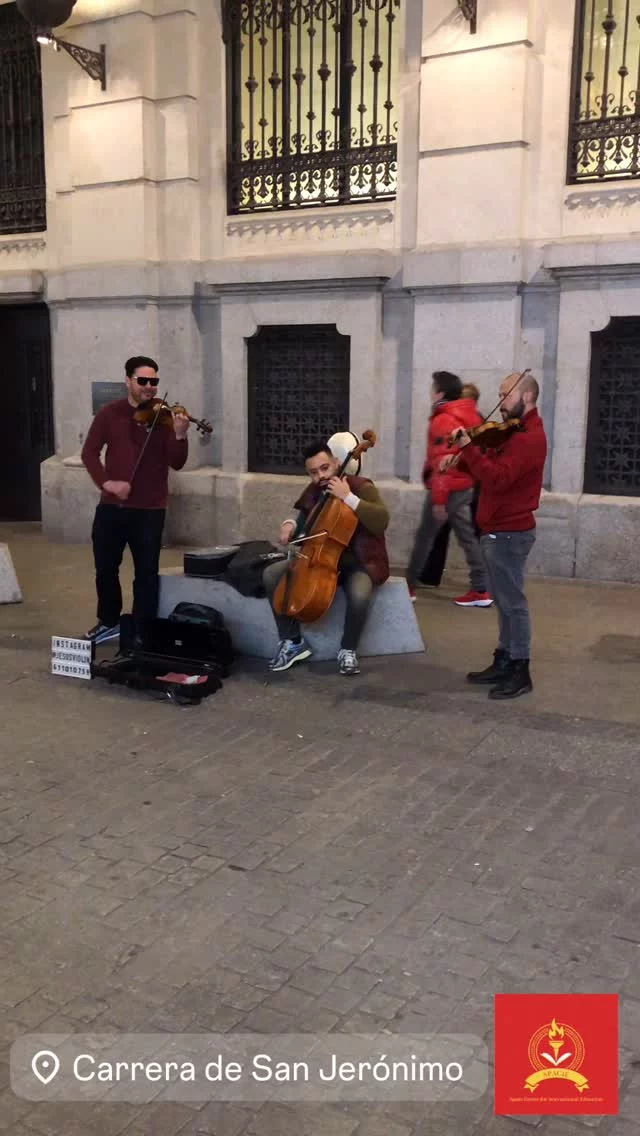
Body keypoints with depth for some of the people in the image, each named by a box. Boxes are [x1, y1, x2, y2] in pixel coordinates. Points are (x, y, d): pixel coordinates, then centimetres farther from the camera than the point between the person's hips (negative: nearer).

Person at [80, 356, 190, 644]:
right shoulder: (110, 413, 2)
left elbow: (176, 463, -11)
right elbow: (90, 452, 1)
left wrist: (180, 436, -30)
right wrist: (107, 482, -15)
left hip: (150, 510, -2)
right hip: (112, 506, 3)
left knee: (146, 573, 2)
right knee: (105, 568, 14)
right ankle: (109, 622, 34)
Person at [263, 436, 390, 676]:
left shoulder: (360, 486, -14)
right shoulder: (314, 493, 5)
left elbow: (382, 520, -30)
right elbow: (306, 527, 19)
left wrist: (348, 497, -31)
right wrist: (291, 524, -4)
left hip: (358, 563, -6)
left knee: (359, 595, -38)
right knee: (272, 575, -8)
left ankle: (348, 650, -9)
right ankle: (293, 641, 0)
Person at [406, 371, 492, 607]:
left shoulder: (443, 421, -17)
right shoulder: (470, 415, 9)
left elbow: (442, 463, -21)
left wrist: (438, 499, -21)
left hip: (449, 487, -8)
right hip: (466, 485, 8)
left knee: (424, 535, 4)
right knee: (468, 536, 8)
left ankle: (409, 586, 15)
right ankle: (480, 590, 6)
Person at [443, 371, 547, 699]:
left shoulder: (528, 437, -18)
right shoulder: (518, 432, 17)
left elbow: (496, 478, -29)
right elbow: (492, 465, 13)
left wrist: (467, 449, -27)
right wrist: (462, 459, -4)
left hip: (509, 532, -11)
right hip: (503, 529, 11)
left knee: (512, 601, -5)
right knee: (504, 600, 14)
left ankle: (520, 672, 2)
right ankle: (504, 663, 22)